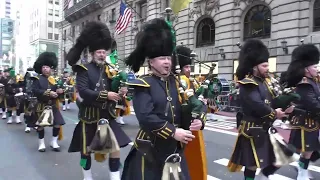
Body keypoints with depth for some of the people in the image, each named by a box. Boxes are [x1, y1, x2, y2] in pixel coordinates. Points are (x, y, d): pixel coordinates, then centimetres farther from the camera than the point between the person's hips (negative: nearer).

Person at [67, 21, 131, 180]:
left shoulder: (110, 70, 5)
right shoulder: (84, 70, -10)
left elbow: (112, 91, 5)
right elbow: (83, 91, -23)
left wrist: (119, 93, -19)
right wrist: (106, 95, -28)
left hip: (107, 115, 4)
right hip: (89, 116, -3)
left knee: (116, 148, -1)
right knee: (86, 149, 13)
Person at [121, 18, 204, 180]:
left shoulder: (176, 83, 8)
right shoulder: (143, 85, -11)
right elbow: (146, 117, -22)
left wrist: (198, 121, -13)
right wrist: (173, 132, -22)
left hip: (175, 148, 6)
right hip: (151, 149, -5)